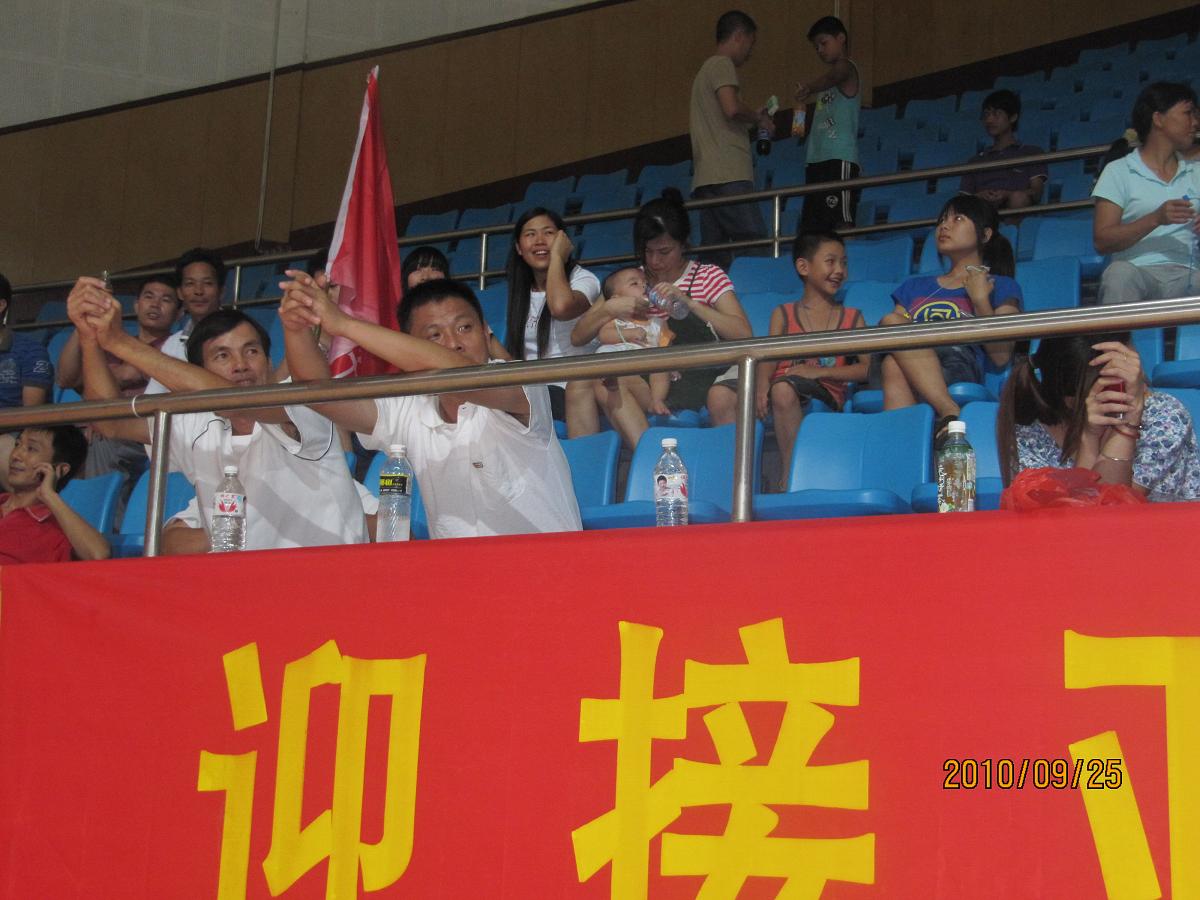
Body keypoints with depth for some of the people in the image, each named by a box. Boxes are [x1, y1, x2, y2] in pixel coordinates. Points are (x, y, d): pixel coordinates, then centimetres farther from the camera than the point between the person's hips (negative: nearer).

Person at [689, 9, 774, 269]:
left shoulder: (705, 69, 28)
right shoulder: (722, 64, -1)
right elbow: (732, 108, -17)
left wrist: (752, 120, 28)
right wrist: (759, 118, 1)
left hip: (705, 176, 9)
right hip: (728, 174, -9)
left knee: (715, 256, 3)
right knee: (754, 243, -15)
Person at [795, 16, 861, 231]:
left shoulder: (846, 67, -1)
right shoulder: (834, 72, 25)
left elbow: (830, 78, -24)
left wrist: (809, 87, -41)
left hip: (840, 159, -9)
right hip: (817, 159, 9)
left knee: (841, 221, -14)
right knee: (812, 227, 3)